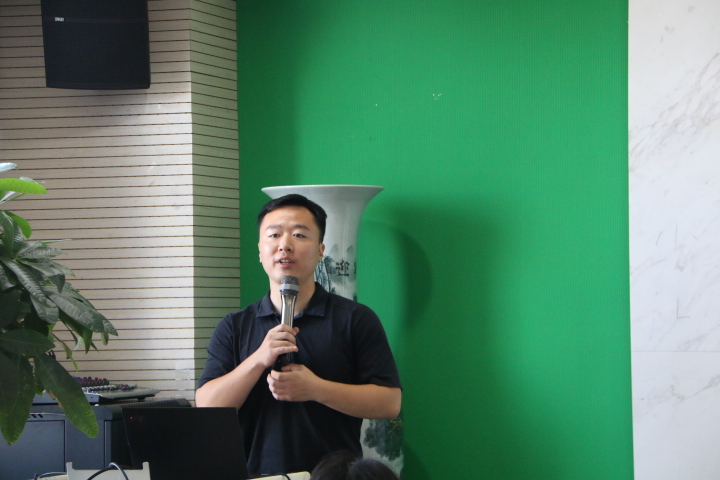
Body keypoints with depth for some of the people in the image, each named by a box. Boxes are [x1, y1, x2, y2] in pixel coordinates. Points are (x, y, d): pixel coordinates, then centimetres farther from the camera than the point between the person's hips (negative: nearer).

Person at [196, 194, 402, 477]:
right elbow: (206, 408, 4)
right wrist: (258, 360, -8)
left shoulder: (356, 320, 8)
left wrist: (316, 389, -9)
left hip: (335, 475, -1)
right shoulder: (234, 328, 14)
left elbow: (390, 403, 1)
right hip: (257, 475, 1)